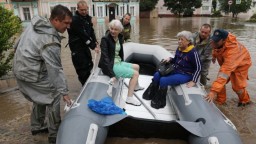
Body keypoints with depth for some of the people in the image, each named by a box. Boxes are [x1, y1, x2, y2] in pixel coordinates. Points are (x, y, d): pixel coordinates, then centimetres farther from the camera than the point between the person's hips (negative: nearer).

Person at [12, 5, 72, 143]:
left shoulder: (37, 22, 0)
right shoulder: (50, 42, -28)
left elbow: (19, 43, 14)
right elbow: (55, 70, -27)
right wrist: (64, 91, -21)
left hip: (20, 67, 9)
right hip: (30, 73, -9)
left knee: (41, 97, 22)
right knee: (53, 97, 0)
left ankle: (36, 126, 38)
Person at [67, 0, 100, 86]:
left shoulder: (87, 18, 7)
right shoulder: (75, 20, -19)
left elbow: (91, 31, 9)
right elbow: (83, 35, -23)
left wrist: (95, 43, -4)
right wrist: (93, 47, -21)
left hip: (85, 46, 8)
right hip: (77, 46, -8)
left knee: (89, 65, 16)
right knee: (82, 69, -3)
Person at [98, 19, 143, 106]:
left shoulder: (120, 37, 4)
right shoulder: (105, 39, -19)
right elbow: (105, 57, -25)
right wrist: (112, 75, -30)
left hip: (118, 62, 9)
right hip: (111, 65, -8)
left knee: (136, 67, 22)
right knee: (135, 73, -11)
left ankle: (135, 86, 44)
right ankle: (129, 98, -9)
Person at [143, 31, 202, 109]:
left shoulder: (193, 52, -19)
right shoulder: (179, 49, 2)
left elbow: (198, 68, -14)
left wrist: (193, 81, -17)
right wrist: (170, 59, -3)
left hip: (185, 75, -8)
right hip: (175, 70, 8)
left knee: (163, 80, -23)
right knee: (157, 75, -5)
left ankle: (159, 102, -4)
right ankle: (151, 94, 11)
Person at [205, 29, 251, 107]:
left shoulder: (231, 51, -49)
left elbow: (225, 72, -56)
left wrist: (214, 91, -63)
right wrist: (214, 55, 19)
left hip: (241, 63, -6)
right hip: (226, 62, 6)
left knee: (237, 86, -4)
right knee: (220, 80, -3)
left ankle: (245, 100, 28)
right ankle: (220, 101, 15)